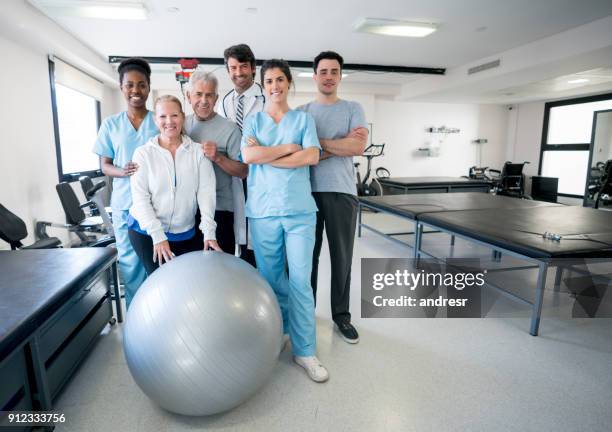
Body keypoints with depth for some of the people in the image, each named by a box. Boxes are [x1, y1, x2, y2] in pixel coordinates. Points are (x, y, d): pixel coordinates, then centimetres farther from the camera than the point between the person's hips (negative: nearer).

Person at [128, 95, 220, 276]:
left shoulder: (198, 152, -3)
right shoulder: (143, 153, -3)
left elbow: (206, 192, -8)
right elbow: (140, 198, -7)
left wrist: (209, 232, -15)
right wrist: (158, 235, -15)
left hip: (186, 234, 1)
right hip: (146, 232, 0)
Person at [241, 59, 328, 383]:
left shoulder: (303, 119, 11)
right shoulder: (253, 121, 12)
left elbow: (313, 156, -6)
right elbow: (248, 155, -8)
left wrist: (267, 156, -7)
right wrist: (289, 148, -6)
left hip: (299, 209, -1)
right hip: (263, 210, 1)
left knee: (300, 281, -1)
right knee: (271, 278, 11)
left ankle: (305, 351, 11)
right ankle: (279, 331, 32)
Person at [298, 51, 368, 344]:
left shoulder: (353, 109, 9)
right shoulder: (301, 112, 9)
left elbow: (358, 147, -9)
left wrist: (317, 143, -7)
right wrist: (340, 146, -8)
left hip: (342, 192, 0)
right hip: (308, 191, 1)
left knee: (342, 256, 7)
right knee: (307, 254, 9)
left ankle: (341, 315, 22)